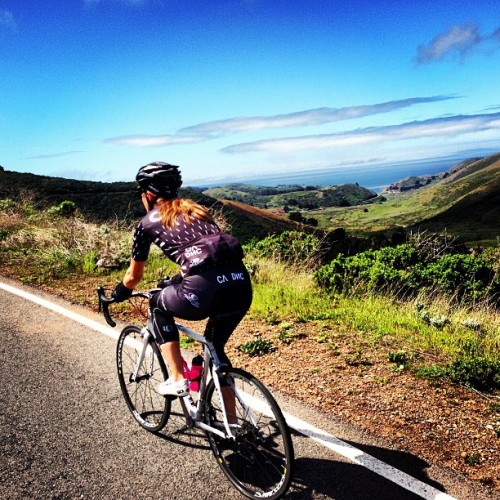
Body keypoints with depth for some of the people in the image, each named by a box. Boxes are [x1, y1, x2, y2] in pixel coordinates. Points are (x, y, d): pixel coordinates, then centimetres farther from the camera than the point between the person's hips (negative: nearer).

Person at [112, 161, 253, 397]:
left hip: (206, 290, -5)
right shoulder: (196, 209, 29)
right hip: (242, 286, 6)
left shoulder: (148, 223, 15)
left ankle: (177, 380, 21)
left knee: (158, 305, 27)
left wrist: (119, 293, 47)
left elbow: (134, 276, 25)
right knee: (215, 347, 29)